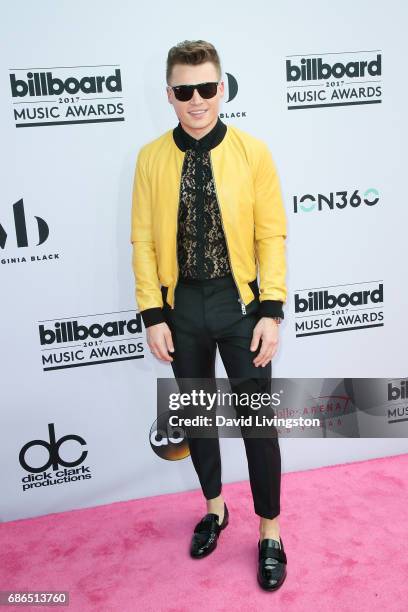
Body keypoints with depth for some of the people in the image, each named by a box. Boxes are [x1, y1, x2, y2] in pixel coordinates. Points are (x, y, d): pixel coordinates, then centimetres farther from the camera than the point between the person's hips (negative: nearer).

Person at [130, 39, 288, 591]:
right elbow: (143, 240, 0)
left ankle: (270, 531, 26)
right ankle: (215, 508, 40)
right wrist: (153, 315, -5)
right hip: (181, 304, 2)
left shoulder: (253, 151, -4)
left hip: (239, 302, -2)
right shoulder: (151, 158, -1)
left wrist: (271, 312, -10)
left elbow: (271, 235, -5)